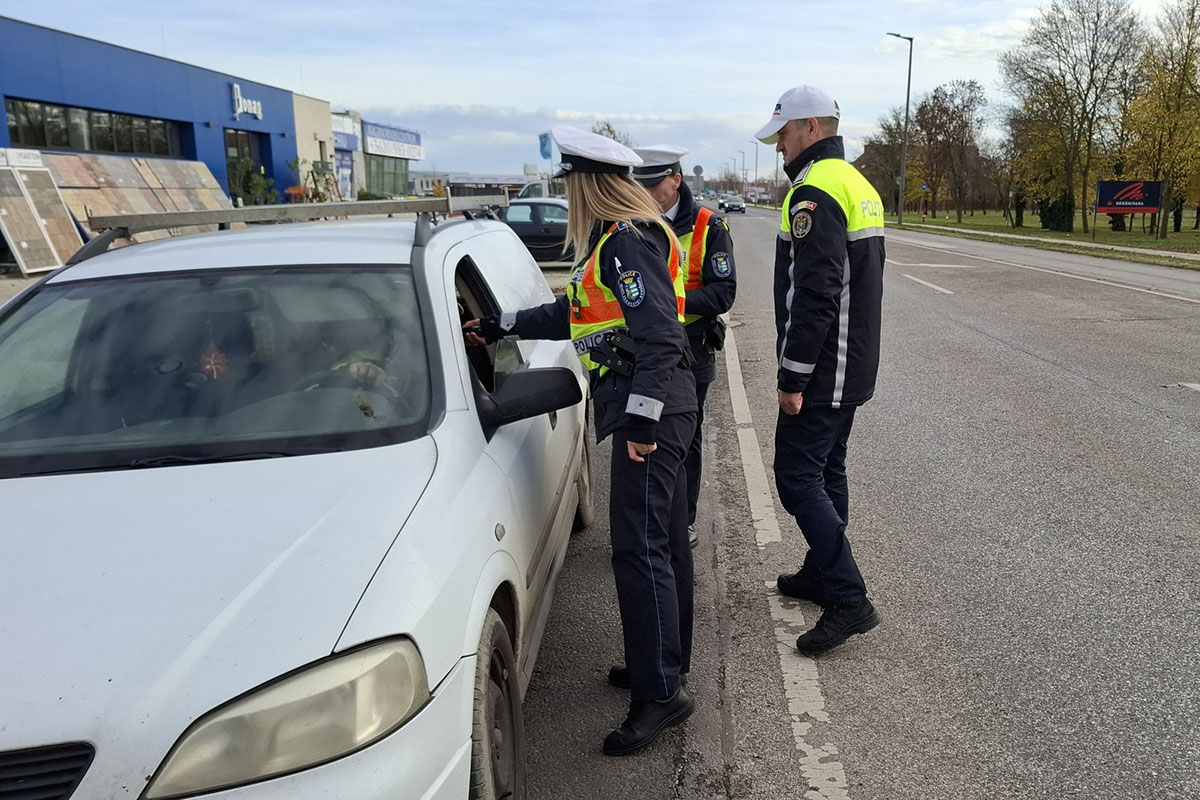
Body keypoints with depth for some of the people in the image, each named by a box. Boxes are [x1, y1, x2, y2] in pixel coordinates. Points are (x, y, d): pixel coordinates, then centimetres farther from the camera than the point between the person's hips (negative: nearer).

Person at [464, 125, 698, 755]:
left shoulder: (628, 242, -14)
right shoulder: (616, 239, 19)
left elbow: (659, 336, -22)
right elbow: (577, 314, 28)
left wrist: (642, 419, -24)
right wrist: (500, 325, 31)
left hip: (649, 408, -11)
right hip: (655, 413, 11)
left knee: (639, 548, -10)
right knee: (663, 543, 16)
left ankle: (660, 692, -4)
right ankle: (665, 662, 28)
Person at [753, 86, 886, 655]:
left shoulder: (815, 192, -17)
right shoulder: (858, 185, 16)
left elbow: (814, 296, -25)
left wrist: (793, 377, -21)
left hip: (821, 371, -10)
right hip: (852, 367, 10)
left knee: (798, 477, -7)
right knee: (826, 470, 19)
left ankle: (849, 599, -6)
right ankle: (821, 575, 32)